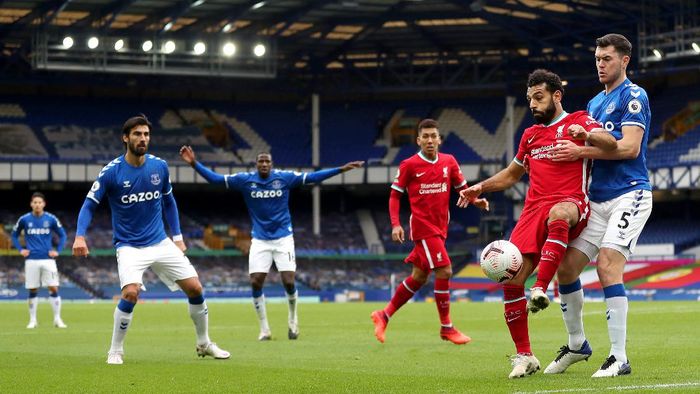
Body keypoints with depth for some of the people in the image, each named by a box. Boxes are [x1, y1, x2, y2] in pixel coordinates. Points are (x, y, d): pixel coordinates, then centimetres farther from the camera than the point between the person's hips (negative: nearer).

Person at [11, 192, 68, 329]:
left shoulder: (51, 219, 2)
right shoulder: (24, 219, 2)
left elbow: (62, 235, 12)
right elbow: (14, 235, 16)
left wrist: (58, 251, 1)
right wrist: (20, 249, 4)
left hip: (48, 259, 0)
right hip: (31, 260, 0)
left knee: (53, 288, -6)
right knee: (33, 291, 3)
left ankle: (57, 319, 1)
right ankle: (32, 320, 13)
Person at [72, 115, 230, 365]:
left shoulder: (160, 166, 0)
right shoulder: (111, 172, -12)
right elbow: (89, 204, -6)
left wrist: (177, 236, 12)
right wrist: (80, 236, -21)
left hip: (161, 243, 4)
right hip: (129, 247, -4)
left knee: (195, 288, 0)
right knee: (131, 293, -26)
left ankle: (204, 344, 21)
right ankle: (115, 351, -7)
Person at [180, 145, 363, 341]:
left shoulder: (284, 177, -6)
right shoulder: (245, 180, -5)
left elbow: (312, 177, -3)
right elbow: (215, 178, -5)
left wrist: (342, 169, -8)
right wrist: (194, 164, -16)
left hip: (283, 238, -1)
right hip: (260, 240, 1)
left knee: (288, 282, -10)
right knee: (256, 283, -8)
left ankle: (293, 318, 20)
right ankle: (264, 329, 7)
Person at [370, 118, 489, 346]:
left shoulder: (449, 162, 6)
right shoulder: (409, 165, -6)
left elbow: (462, 188, 13)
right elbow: (395, 195, 0)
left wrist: (476, 200, -8)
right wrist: (395, 224, -11)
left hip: (439, 228, 6)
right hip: (422, 226, -6)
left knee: (419, 277, 12)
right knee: (444, 271, -14)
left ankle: (384, 316, 26)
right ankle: (446, 328, -3)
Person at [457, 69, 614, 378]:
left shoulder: (578, 121, 7)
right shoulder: (530, 135, 24)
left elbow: (611, 144, -12)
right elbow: (512, 174, 37)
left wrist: (585, 134, -33)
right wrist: (481, 187, 21)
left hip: (570, 203, -5)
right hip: (534, 210, 6)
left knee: (559, 214, -44)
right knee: (511, 279, -10)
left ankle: (540, 289, -47)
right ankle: (524, 356, -1)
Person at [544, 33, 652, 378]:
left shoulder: (633, 96, -6)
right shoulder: (594, 103, 19)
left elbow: (629, 147, -17)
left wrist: (581, 152, -19)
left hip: (629, 194, -8)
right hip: (597, 199, 8)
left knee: (607, 265, -21)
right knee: (566, 268, 3)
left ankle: (619, 358, -17)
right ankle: (577, 345, 21)